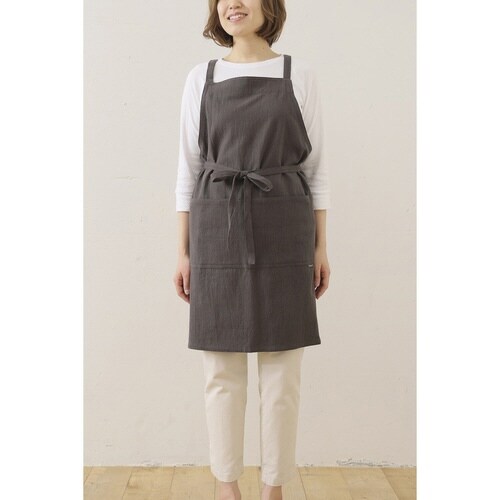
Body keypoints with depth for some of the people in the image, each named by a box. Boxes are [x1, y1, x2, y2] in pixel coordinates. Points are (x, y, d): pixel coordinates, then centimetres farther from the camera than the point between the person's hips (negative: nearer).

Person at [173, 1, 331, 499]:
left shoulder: (300, 74, 6)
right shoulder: (201, 77, 9)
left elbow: (315, 164, 6)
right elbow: (189, 167, 8)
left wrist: (321, 247, 2)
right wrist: (184, 251, 3)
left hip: (283, 232, 0)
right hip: (217, 230, 1)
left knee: (282, 371, 2)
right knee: (221, 371, 4)